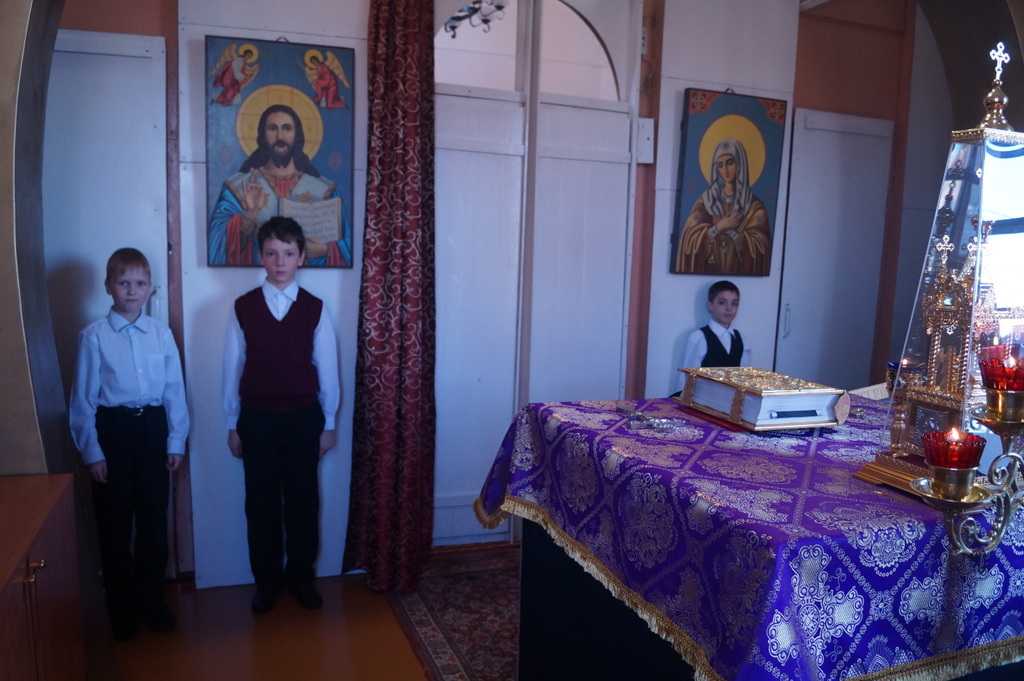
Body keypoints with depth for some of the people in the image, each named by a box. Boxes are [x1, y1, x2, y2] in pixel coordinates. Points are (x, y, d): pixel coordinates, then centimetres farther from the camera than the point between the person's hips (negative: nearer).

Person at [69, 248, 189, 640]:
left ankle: (151, 601, 31)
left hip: (153, 427, 2)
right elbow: (83, 398, -4)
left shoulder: (161, 334, -1)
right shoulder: (94, 337, -6)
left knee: (154, 520, 11)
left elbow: (174, 390, 2)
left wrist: (176, 441, 1)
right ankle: (121, 609, 30)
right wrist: (91, 451, -4)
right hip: (112, 429, -2)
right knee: (114, 524, 10)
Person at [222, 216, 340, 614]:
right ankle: (266, 581, 26)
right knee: (261, 504, 9)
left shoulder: (315, 309, -2)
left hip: (303, 418, 0)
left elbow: (327, 369, 1)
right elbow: (233, 367, 2)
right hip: (257, 419, 0)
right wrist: (232, 424, 4)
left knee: (303, 502, 9)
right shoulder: (243, 308, -1)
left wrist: (328, 424, 2)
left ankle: (300, 577, 27)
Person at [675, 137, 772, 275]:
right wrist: (718, 228, -12)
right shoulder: (704, 201, 5)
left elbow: (760, 248, -5)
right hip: (708, 271, 0)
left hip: (742, 273, 0)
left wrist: (731, 231, -11)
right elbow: (690, 239, -3)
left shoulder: (754, 206, 2)